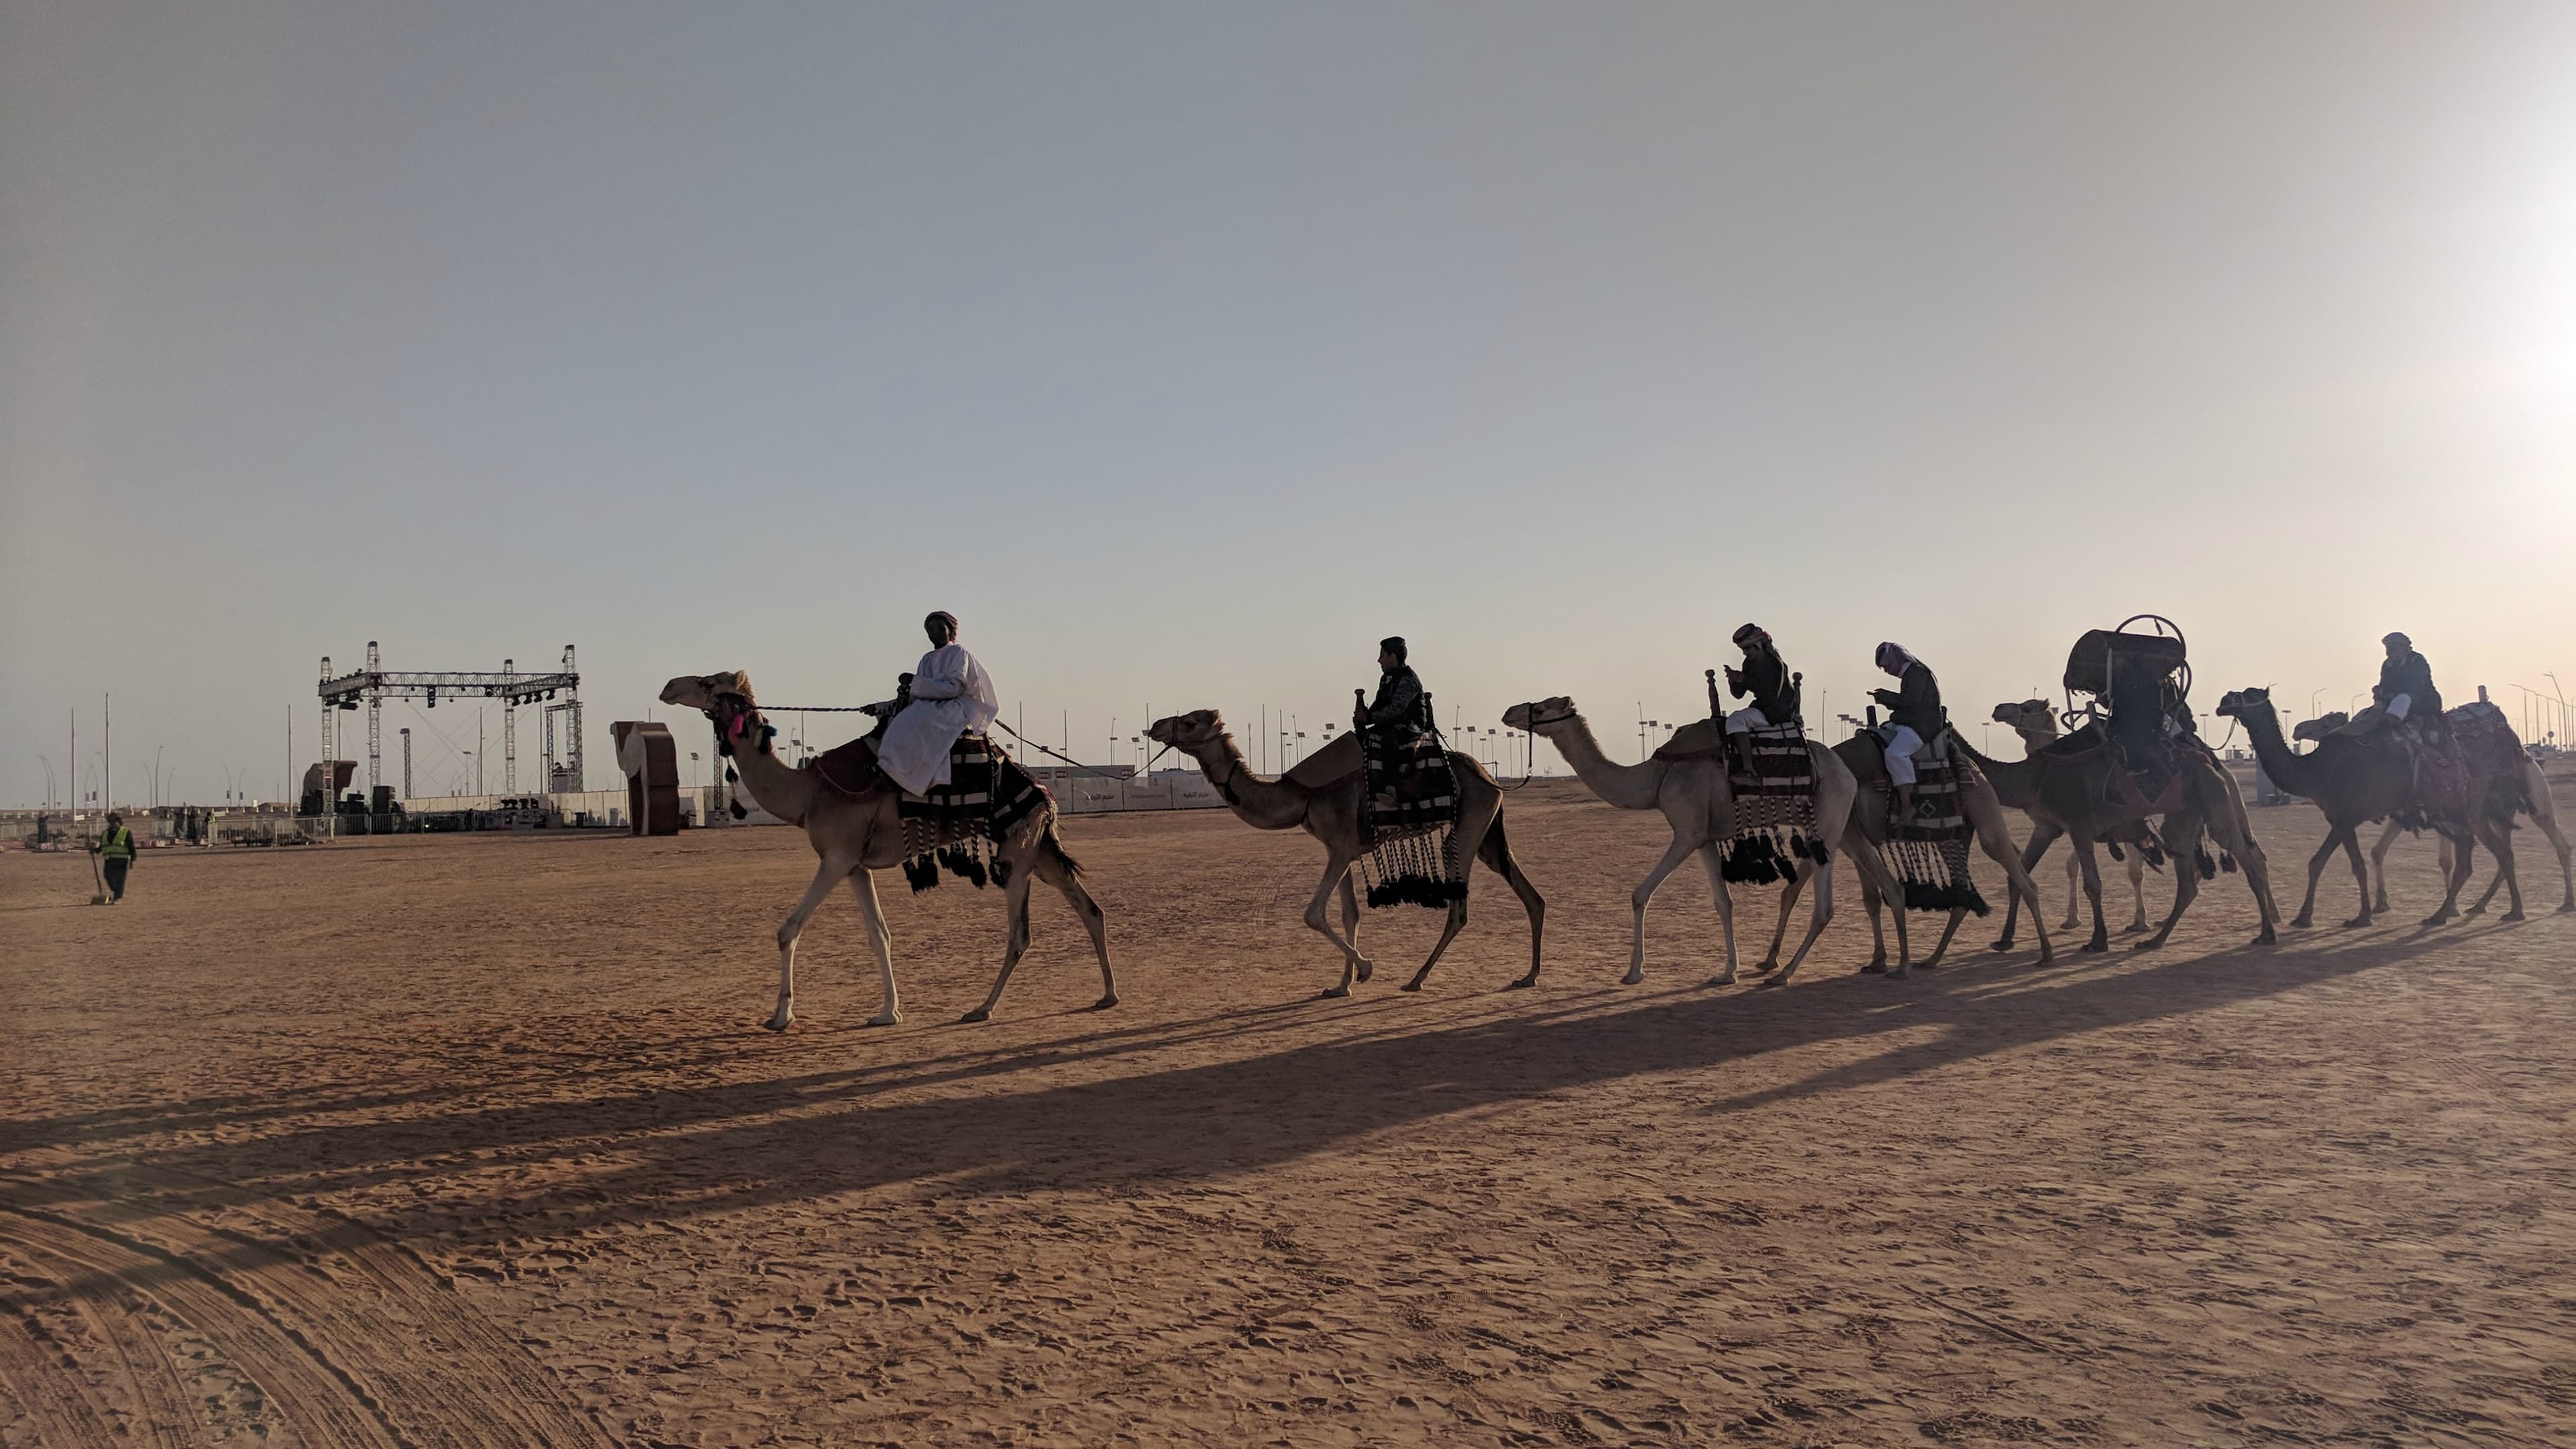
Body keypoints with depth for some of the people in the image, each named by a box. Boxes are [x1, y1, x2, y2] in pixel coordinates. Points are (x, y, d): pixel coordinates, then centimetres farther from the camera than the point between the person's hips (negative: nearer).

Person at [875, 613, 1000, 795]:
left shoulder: (959, 653, 0)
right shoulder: (927, 660, 19)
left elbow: (954, 688, -12)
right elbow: (918, 692, 13)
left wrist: (917, 683, -10)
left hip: (957, 709, -7)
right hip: (932, 708, 7)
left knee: (917, 722, -31)